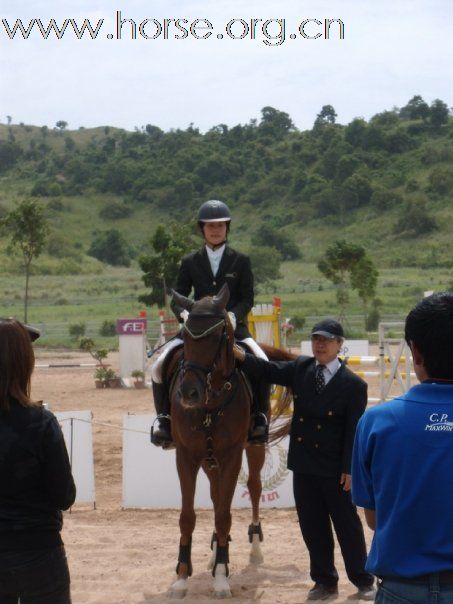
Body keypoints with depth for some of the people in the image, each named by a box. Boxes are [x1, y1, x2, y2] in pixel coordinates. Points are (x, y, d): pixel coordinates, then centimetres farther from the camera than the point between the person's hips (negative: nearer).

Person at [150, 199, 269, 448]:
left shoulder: (241, 261, 6)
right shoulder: (190, 262, 9)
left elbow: (247, 299, 1)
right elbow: (177, 298, 6)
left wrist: (233, 315, -19)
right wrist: (183, 313, -17)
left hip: (232, 327, -1)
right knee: (160, 365, -18)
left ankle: (259, 418, -10)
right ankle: (163, 417, -1)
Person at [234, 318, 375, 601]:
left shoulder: (353, 384, -11)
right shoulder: (301, 369, 4)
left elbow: (354, 431, -11)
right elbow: (270, 370, 1)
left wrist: (349, 469, -14)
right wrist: (239, 355, -14)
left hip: (335, 470, -5)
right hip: (303, 466, 5)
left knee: (348, 526, 7)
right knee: (313, 527, 11)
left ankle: (364, 581, 21)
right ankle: (325, 581, 23)